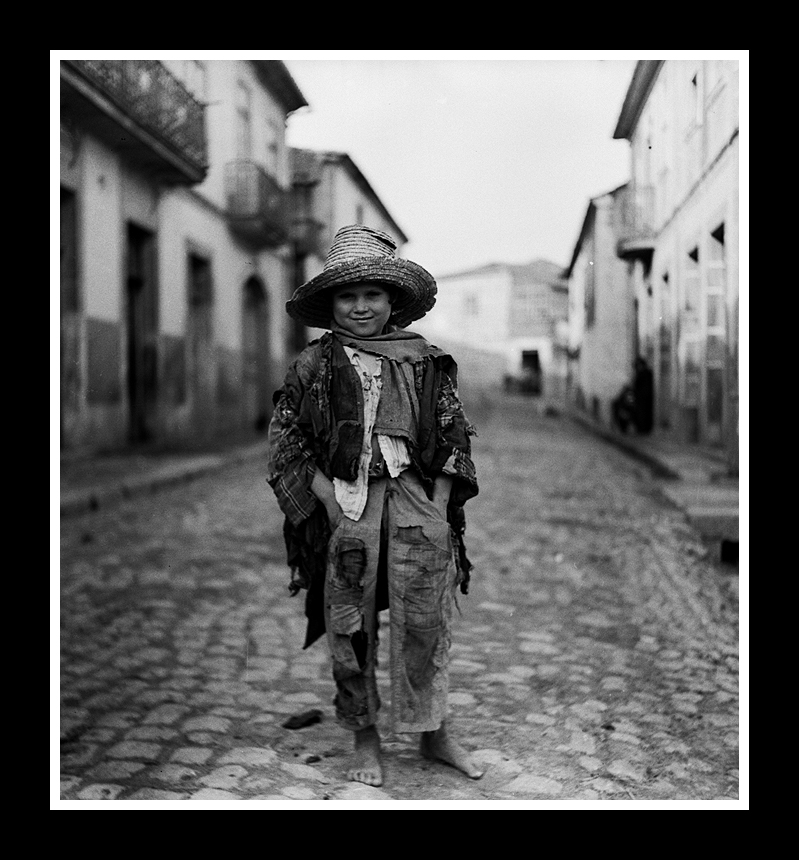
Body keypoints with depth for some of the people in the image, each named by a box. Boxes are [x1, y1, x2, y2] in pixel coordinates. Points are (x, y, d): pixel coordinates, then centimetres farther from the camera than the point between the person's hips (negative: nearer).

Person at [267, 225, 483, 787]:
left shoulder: (427, 361, 8)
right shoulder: (313, 367, 4)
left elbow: (456, 437, 11)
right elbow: (287, 445, 3)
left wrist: (440, 507, 1)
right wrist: (333, 500, -7)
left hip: (418, 508, 1)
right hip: (343, 508, -1)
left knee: (426, 624, 1)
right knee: (349, 627, 5)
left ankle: (433, 733, 18)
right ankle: (365, 739, 21)